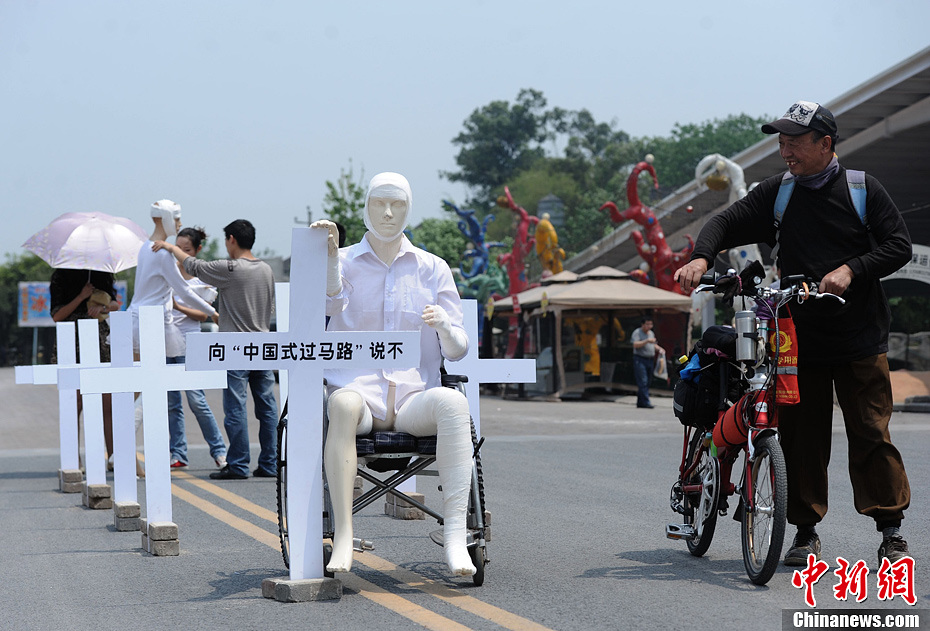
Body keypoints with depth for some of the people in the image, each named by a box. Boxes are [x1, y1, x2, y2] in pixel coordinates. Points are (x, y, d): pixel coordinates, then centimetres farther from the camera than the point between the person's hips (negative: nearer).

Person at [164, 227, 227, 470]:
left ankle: (218, 449, 4)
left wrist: (179, 307, -17)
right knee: (171, 402, 5)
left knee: (196, 399, -8)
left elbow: (204, 315, -4)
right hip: (165, 339, 4)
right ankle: (178, 454, 11)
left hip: (188, 343, -4)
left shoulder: (204, 277, -1)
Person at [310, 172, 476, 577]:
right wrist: (328, 254, -25)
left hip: (414, 397, 1)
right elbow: (332, 301, -10)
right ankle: (343, 537, -42)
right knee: (344, 402, -38)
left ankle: (455, 536, -41)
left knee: (453, 401, -34)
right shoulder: (344, 261, 13)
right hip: (360, 391, -1)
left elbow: (457, 351, 10)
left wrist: (444, 326, -13)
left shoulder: (432, 269, 15)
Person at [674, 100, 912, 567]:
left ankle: (891, 529, 5)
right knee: (801, 437, 2)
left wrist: (851, 269, -15)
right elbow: (728, 223, 5)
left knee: (871, 433, -3)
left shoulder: (862, 188, 2)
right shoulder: (776, 194, 7)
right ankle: (806, 531, 13)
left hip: (860, 340, -2)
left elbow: (900, 245, 0)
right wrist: (701, 257, -16)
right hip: (798, 338, 2)